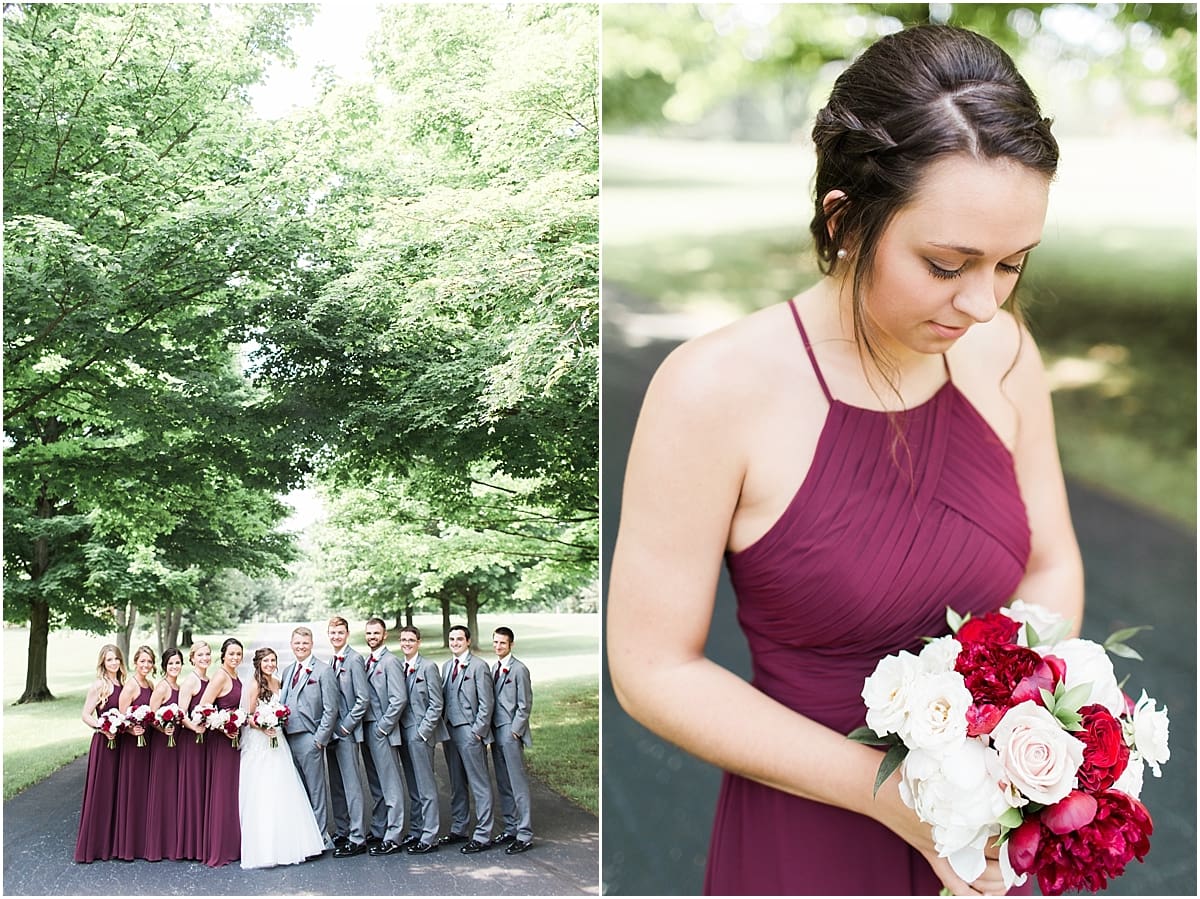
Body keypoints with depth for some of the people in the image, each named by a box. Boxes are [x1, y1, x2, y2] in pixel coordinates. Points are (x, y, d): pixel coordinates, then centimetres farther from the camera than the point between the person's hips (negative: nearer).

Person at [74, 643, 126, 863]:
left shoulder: (122, 684, 10)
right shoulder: (99, 685, -9)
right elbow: (85, 715, -11)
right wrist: (103, 728, -23)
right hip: (104, 742, -7)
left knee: (117, 792, 11)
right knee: (101, 792, -2)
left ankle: (112, 843, 20)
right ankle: (93, 846, 5)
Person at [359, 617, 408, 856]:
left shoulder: (390, 662, -11)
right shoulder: (367, 662, 14)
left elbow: (399, 699, -17)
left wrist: (383, 727, -15)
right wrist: (363, 727, 8)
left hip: (383, 731, -9)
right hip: (366, 729, 9)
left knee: (391, 786, -5)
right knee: (375, 786, 15)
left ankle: (393, 837, -4)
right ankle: (377, 831, 22)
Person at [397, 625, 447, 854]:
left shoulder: (428, 667, -7)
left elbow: (436, 704, -10)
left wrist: (423, 731, -14)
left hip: (421, 734, -7)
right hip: (404, 733, 7)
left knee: (426, 787, -4)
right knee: (413, 788, 13)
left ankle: (429, 838, -2)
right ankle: (415, 832, 20)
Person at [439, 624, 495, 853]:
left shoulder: (479, 666, -8)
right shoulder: (447, 666, 14)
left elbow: (486, 703, -11)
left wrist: (478, 731, -14)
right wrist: (442, 727, 10)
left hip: (470, 732, -7)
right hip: (450, 731, 7)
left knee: (479, 784, -4)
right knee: (457, 784, 15)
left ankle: (482, 836, -2)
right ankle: (459, 829, 24)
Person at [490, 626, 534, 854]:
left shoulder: (519, 669, -9)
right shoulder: (494, 668, 14)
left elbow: (525, 705, -11)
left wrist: (514, 731, -13)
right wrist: (490, 730, 10)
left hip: (511, 733, -8)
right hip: (496, 732, 8)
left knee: (518, 784, -7)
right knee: (503, 784, 12)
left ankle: (525, 835, -6)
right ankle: (511, 828, 19)